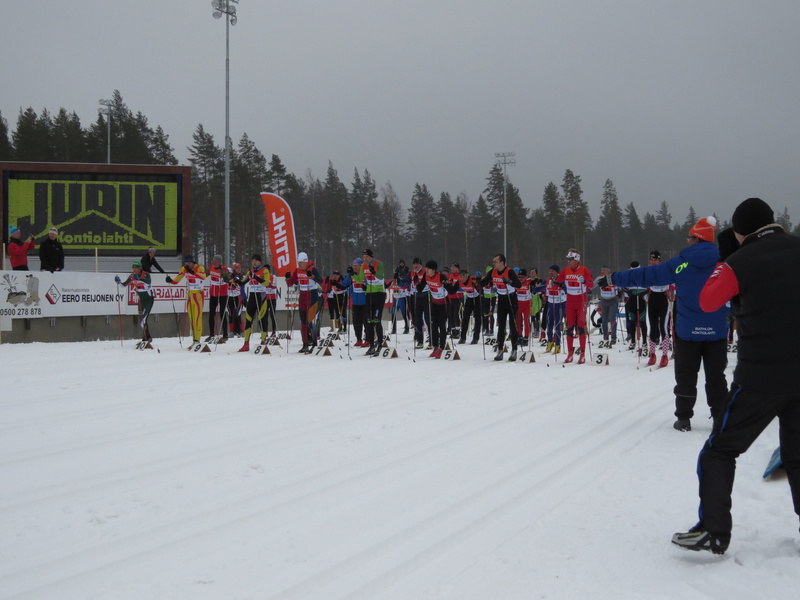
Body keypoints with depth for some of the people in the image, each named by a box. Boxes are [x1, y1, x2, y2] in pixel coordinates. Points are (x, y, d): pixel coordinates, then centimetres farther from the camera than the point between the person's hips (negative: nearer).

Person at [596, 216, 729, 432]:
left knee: (686, 375, 9)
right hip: (717, 330, 2)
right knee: (716, 376, 10)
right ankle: (720, 419, 11)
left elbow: (646, 275, -4)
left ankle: (684, 418, 9)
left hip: (688, 330, -1)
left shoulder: (680, 264, -7)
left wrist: (613, 279, 2)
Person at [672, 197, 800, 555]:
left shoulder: (741, 262, -11)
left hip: (760, 376, -4)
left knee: (720, 451, 7)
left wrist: (725, 259, 8)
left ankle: (713, 532, -1)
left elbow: (708, 302, 1)